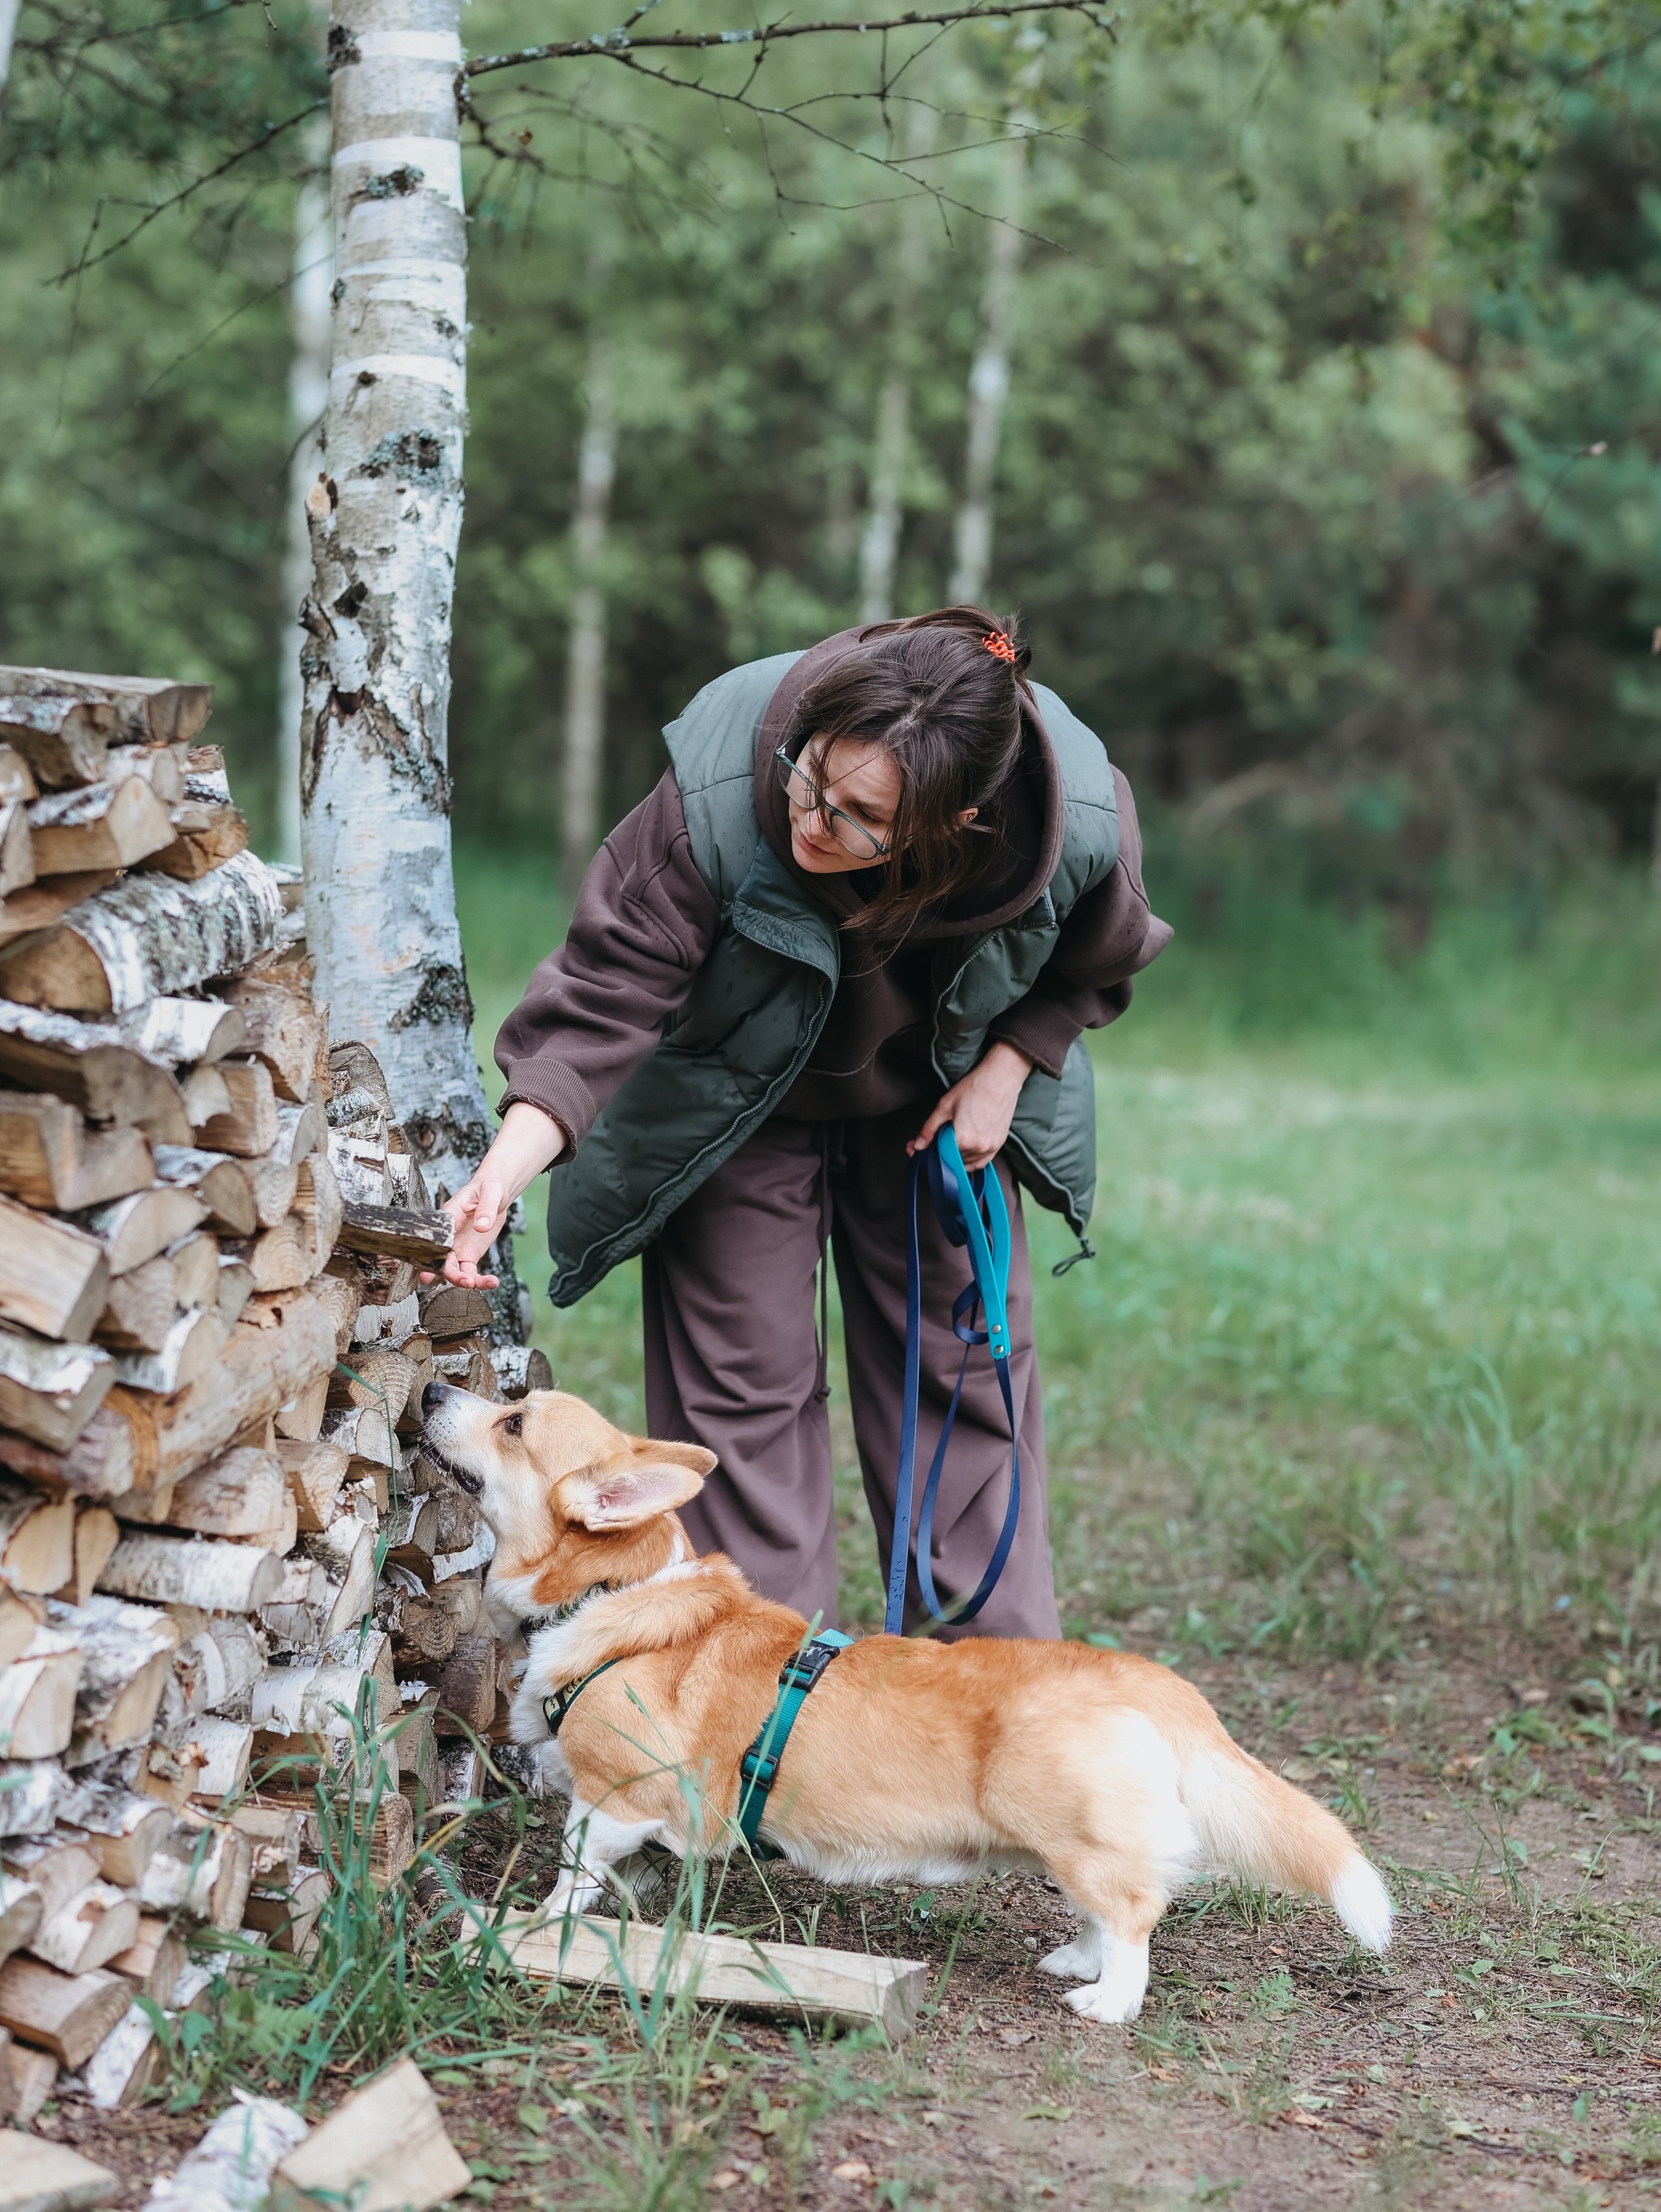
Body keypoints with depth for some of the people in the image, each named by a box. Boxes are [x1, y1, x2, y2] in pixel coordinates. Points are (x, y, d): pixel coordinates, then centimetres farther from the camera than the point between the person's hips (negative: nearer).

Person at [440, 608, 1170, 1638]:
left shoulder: (1078, 821, -32)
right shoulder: (720, 790, -39)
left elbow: (1092, 963, -6)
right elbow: (609, 990, -37)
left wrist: (1006, 1071, -15)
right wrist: (505, 1171, -48)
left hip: (933, 1104, 2)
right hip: (741, 1104, -2)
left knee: (967, 1371, 8)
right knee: (746, 1382, -2)